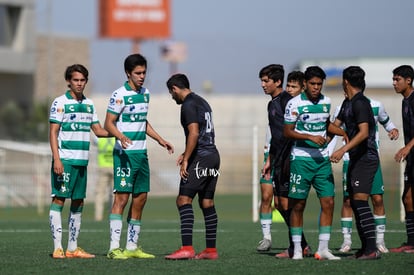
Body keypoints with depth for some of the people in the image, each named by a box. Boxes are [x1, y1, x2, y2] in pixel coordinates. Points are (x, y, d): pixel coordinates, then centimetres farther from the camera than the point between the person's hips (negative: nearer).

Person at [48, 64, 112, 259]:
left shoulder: (89, 104, 14)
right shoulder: (60, 102, -5)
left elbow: (98, 130, 19)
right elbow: (53, 132, -8)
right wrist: (56, 159, -17)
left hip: (82, 160, 7)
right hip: (65, 160, -7)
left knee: (78, 202, 8)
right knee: (59, 199, -7)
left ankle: (73, 248, 14)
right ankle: (57, 248, -9)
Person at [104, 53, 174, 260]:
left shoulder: (145, 94, 14)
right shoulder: (119, 95, -10)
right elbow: (109, 123, -13)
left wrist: (160, 140, 24)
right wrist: (121, 137, -31)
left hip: (141, 153, 8)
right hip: (125, 154, -8)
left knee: (140, 198, 8)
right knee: (122, 197, -12)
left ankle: (132, 246, 14)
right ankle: (114, 248, -14)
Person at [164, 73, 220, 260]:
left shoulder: (188, 105, -9)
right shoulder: (202, 102, 20)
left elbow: (194, 133, -19)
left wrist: (186, 160, -17)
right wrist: (187, 153, 25)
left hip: (200, 158, -9)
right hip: (213, 155, 9)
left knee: (183, 200, -10)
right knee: (207, 203, 11)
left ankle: (187, 248, -20)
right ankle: (211, 250, 11)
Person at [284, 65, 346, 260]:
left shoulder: (326, 102, 9)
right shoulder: (294, 104, -8)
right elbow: (287, 131, -9)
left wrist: (344, 133, 11)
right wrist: (311, 137, -19)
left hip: (322, 159, 5)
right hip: (301, 159, -5)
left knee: (328, 202, -2)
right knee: (298, 205, 0)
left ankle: (323, 248, 2)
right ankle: (297, 248, 10)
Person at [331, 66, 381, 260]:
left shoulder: (360, 103, -15)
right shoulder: (347, 103, 15)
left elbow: (364, 132, -24)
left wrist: (343, 150, -29)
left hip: (366, 158, -10)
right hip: (356, 159, 10)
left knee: (360, 202, -15)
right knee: (354, 202, 10)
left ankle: (372, 249, -18)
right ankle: (365, 247, 14)